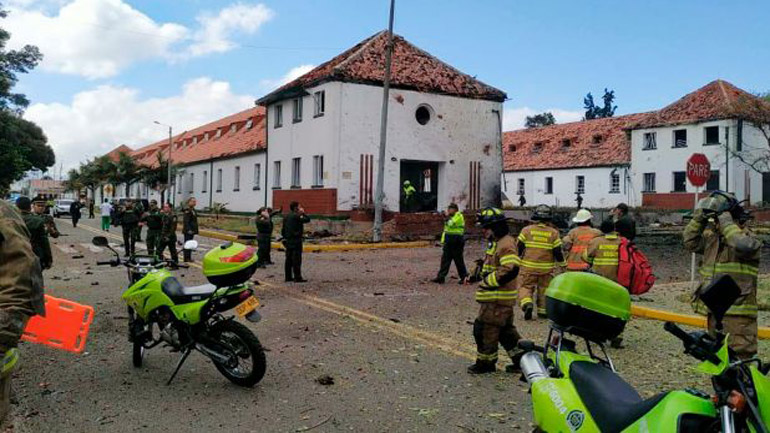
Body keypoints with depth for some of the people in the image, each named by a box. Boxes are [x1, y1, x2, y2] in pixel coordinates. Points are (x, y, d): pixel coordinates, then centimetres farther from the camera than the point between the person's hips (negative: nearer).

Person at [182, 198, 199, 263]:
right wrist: (188, 230, -25)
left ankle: (189, 257, 20)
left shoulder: (193, 210, 15)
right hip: (188, 230, -10)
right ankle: (186, 258, -1)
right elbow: (186, 221, -20)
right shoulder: (187, 210, -15)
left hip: (192, 230, 10)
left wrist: (195, 230, 21)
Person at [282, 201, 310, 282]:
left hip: (288, 240, 9)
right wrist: (303, 213, 2)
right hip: (295, 240, -9)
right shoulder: (296, 216, -14)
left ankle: (288, 276, 15)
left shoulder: (287, 217, 13)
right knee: (296, 259, -6)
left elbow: (283, 229, 17)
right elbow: (307, 220, -11)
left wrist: (285, 237, 23)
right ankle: (297, 277, -6)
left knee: (289, 259, 11)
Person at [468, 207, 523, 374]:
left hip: (497, 298, -10)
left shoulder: (506, 244, -18)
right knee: (505, 329, 17)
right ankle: (521, 359, 24)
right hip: (502, 298, 10)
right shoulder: (498, 242, 15)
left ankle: (485, 362, 12)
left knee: (485, 328, -1)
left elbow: (511, 270, -28)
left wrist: (488, 282, -23)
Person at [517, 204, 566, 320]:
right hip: (546, 268, 1)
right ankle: (543, 310, 20)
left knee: (525, 286, 6)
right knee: (544, 289, 15)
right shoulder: (553, 233, -2)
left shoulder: (526, 230, -4)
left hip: (529, 267, -1)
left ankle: (527, 303, -19)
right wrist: (562, 264, 16)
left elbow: (519, 248, -1)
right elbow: (558, 252, 0)